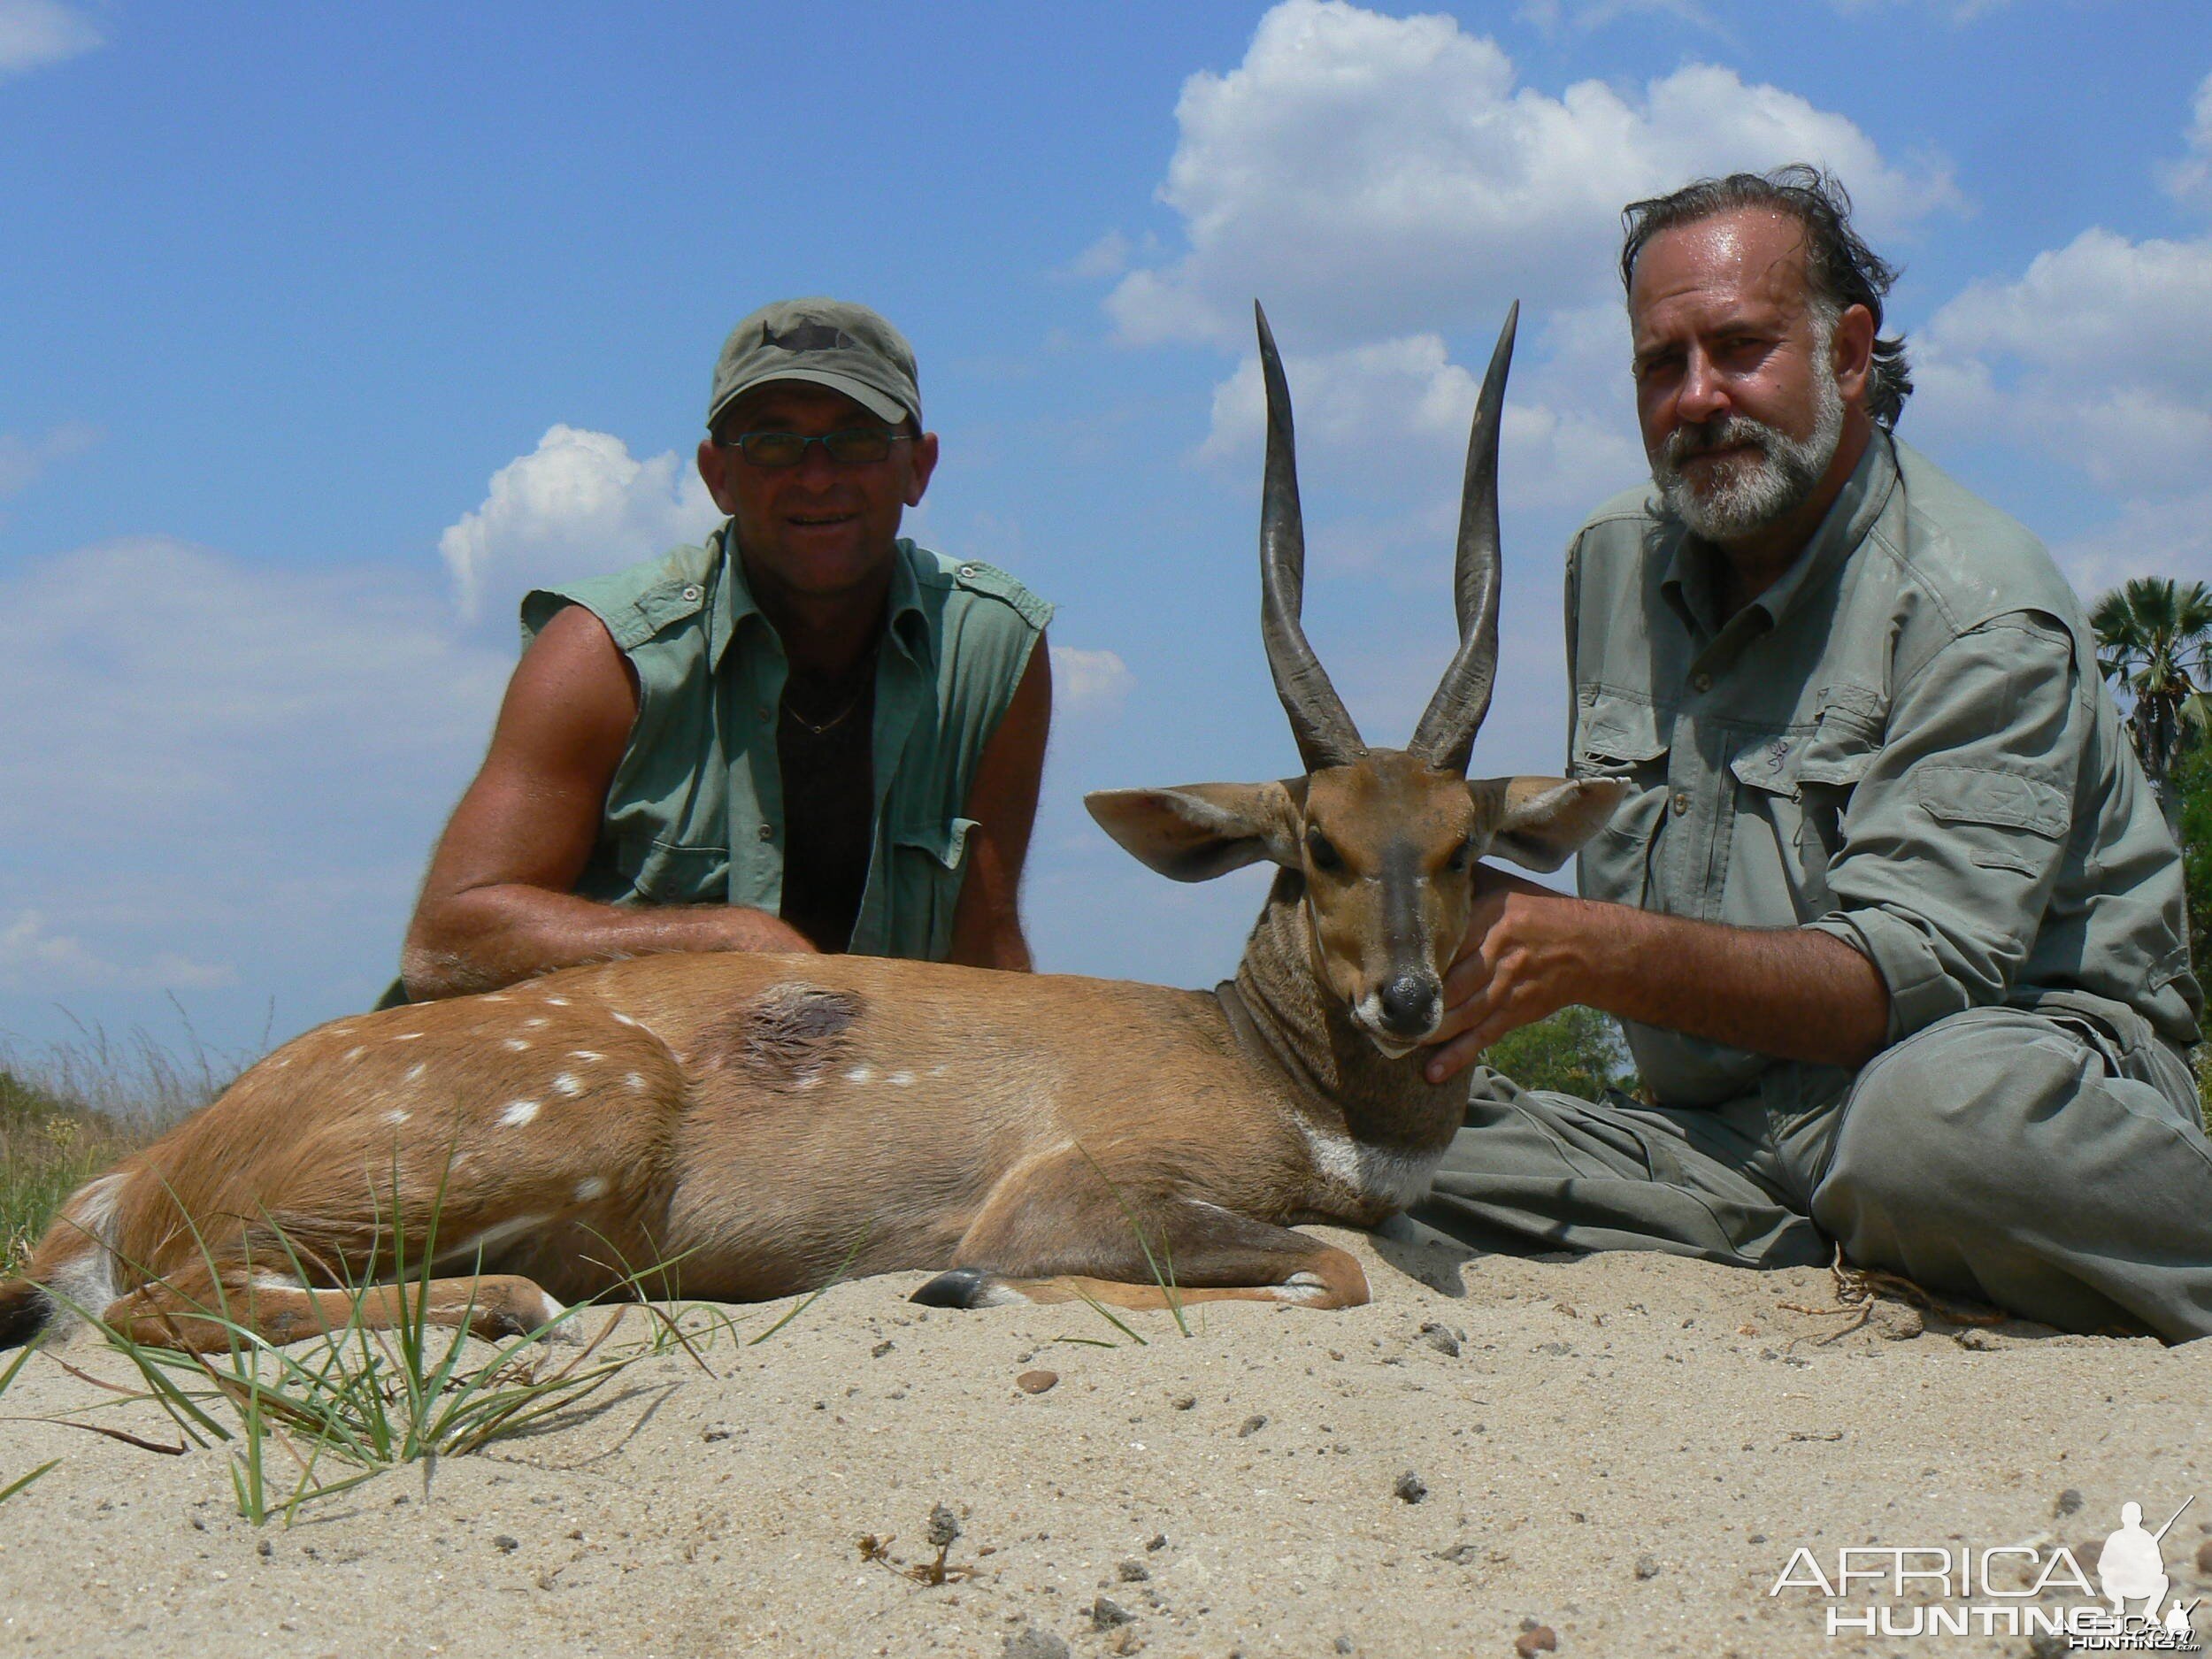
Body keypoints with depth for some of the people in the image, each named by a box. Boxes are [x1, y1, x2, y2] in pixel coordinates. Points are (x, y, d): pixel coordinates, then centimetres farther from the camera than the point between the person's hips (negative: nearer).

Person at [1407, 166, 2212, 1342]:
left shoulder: (1983, 614, -12)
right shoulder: (1613, 567, 11)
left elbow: (1910, 973, -23)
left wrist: (1598, 956, -33)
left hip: (2027, 1059, -6)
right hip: (1722, 1141, 6)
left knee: (1940, 1113, -42)